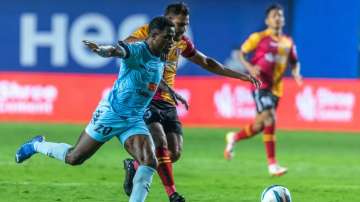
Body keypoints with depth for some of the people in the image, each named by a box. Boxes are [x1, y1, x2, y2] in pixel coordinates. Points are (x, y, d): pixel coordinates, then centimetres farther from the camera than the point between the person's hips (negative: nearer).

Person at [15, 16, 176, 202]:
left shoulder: (161, 61, 5)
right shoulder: (138, 50, -20)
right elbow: (117, 50, -43)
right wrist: (102, 50, -64)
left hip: (135, 121, 6)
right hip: (111, 114, -6)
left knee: (150, 163, -16)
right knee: (73, 158, 7)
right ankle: (37, 145, 35)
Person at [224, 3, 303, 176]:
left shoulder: (288, 42, 10)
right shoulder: (259, 38, -3)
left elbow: (294, 62, 21)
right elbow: (241, 53, 2)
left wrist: (296, 73, -2)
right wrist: (249, 68, -17)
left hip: (275, 87, 6)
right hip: (260, 84, -6)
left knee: (261, 124, 10)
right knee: (269, 118, -20)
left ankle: (234, 138, 39)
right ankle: (272, 164, -19)